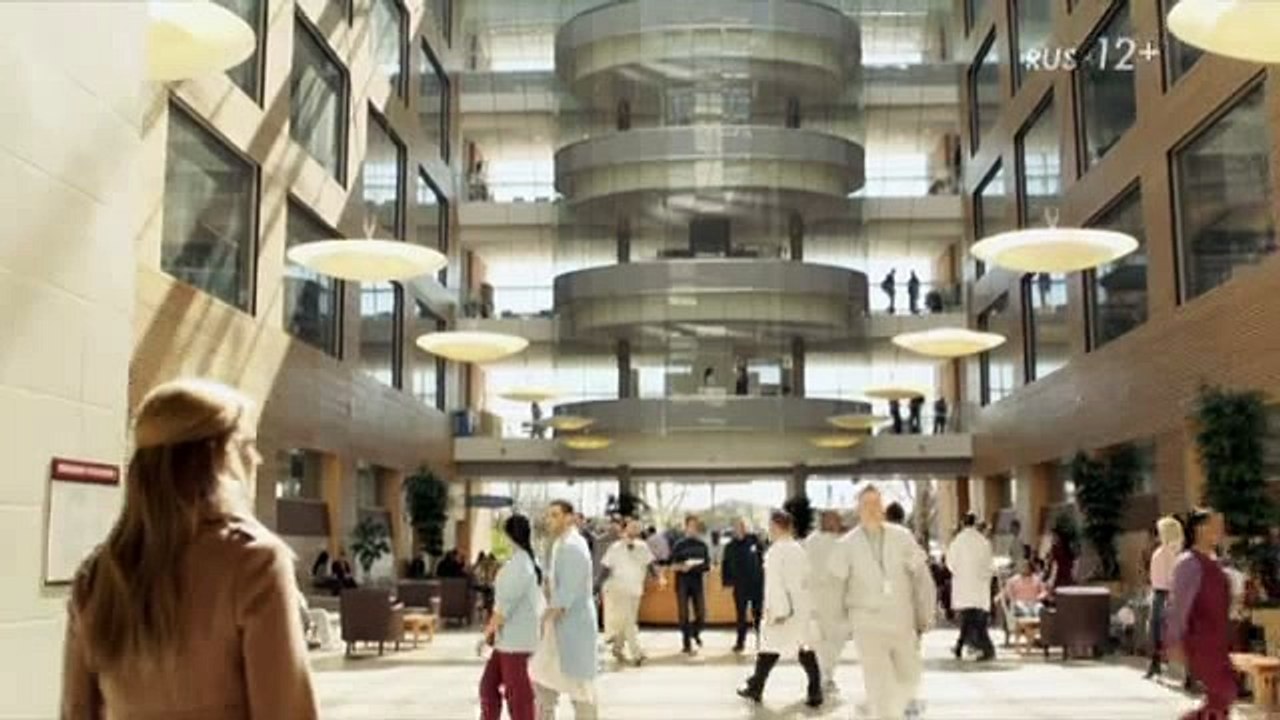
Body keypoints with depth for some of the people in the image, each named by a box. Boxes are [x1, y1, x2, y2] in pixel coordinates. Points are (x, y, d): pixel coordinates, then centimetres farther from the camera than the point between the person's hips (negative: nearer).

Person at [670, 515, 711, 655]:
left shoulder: (702, 545, 6)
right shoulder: (679, 545, -2)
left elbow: (707, 565, 6)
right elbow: (673, 566, -3)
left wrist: (696, 567, -14)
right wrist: (682, 567, -23)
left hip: (697, 583, 2)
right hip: (682, 584, -2)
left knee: (701, 614, 1)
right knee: (684, 615, 2)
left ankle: (695, 634, 31)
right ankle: (687, 644, 13)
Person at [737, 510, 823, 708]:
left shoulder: (775, 551, -11)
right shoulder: (799, 549, 9)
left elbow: (775, 582, -16)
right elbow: (806, 579, 12)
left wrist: (777, 610, -16)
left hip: (784, 608, -6)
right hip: (803, 607, 6)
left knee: (769, 649, 6)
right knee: (805, 648, 6)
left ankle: (755, 688, 17)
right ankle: (815, 692, 1)